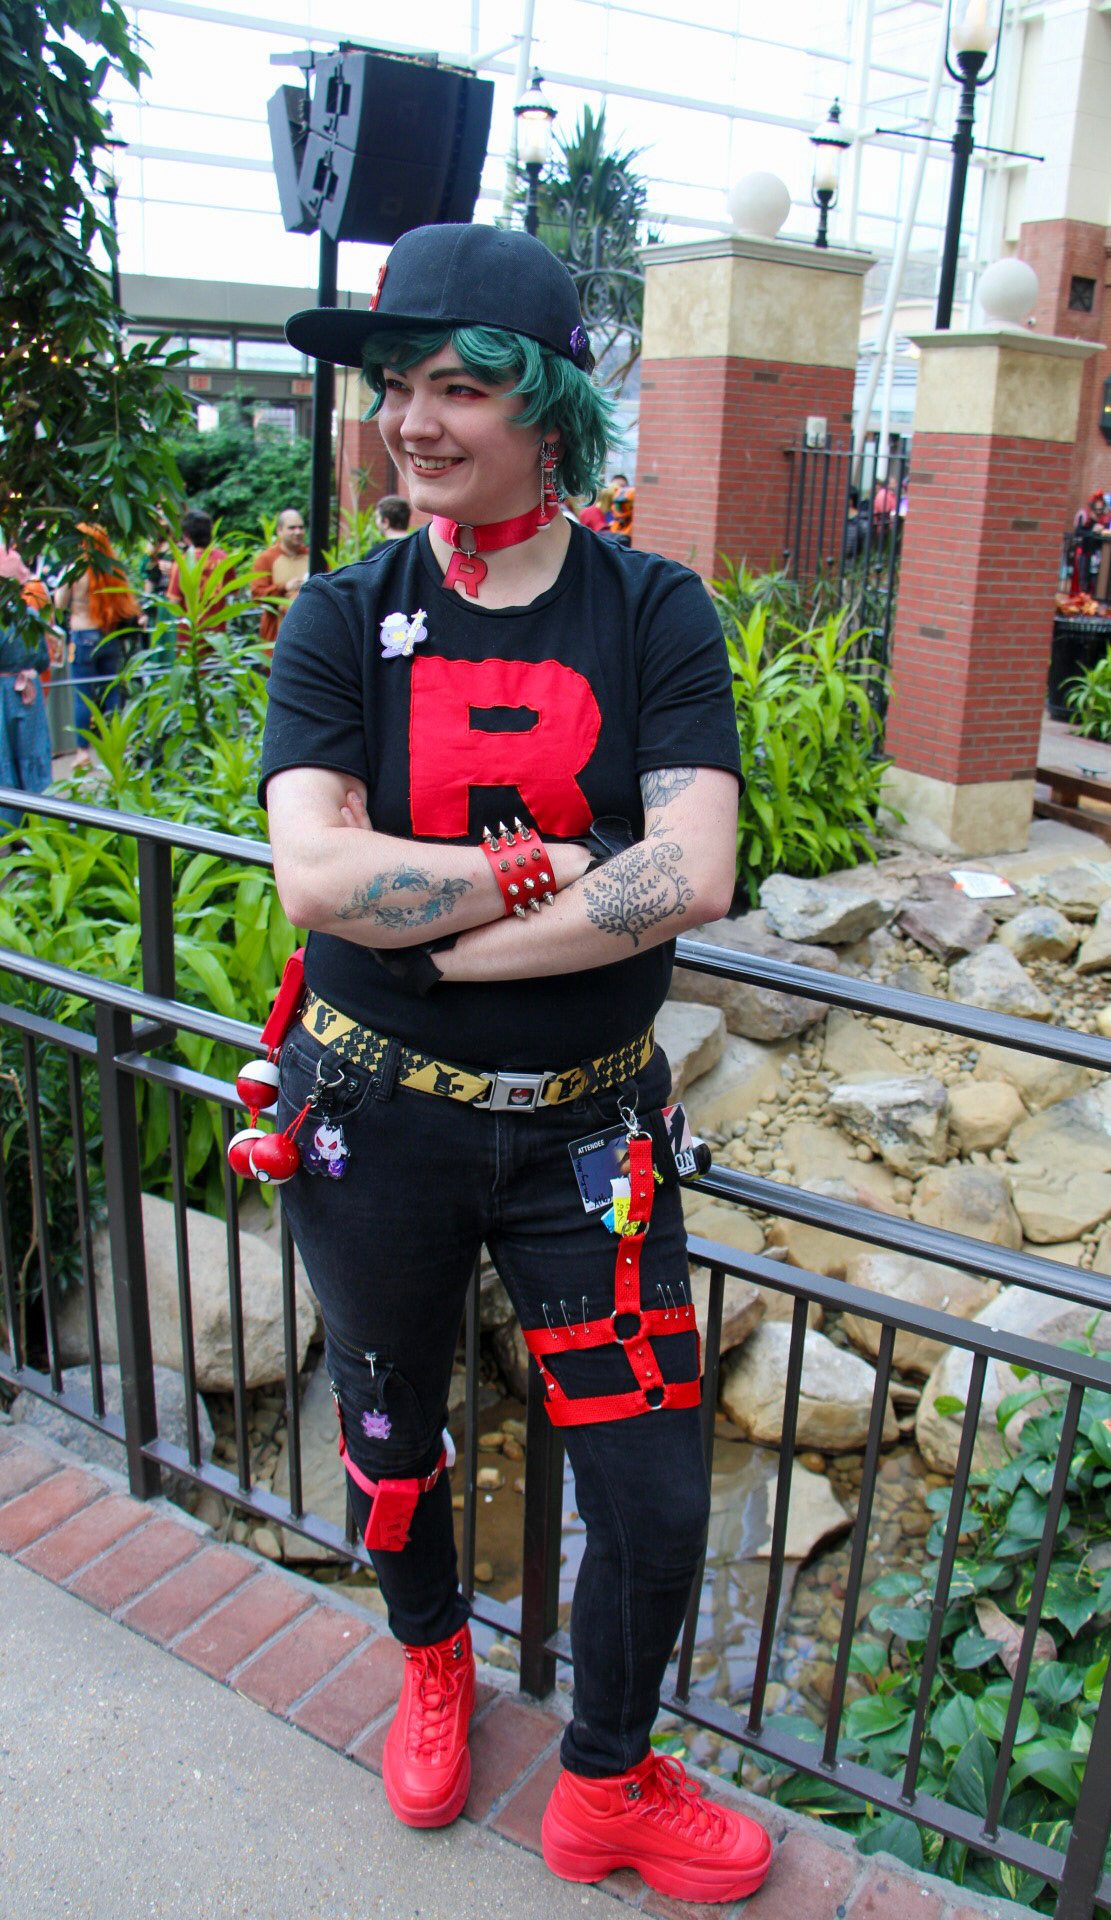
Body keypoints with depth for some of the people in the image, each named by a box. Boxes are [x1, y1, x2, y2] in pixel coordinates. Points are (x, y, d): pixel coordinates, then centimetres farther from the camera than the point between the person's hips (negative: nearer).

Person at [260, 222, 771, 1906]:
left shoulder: (654, 614, -5)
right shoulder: (346, 619, -3)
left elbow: (693, 880, -19)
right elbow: (316, 874, -18)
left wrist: (439, 930, -19)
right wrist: (554, 863, -20)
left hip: (583, 1130, 0)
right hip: (373, 1123, 1)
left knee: (654, 1493, 7)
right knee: (391, 1433, 21)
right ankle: (432, 1661, 55)